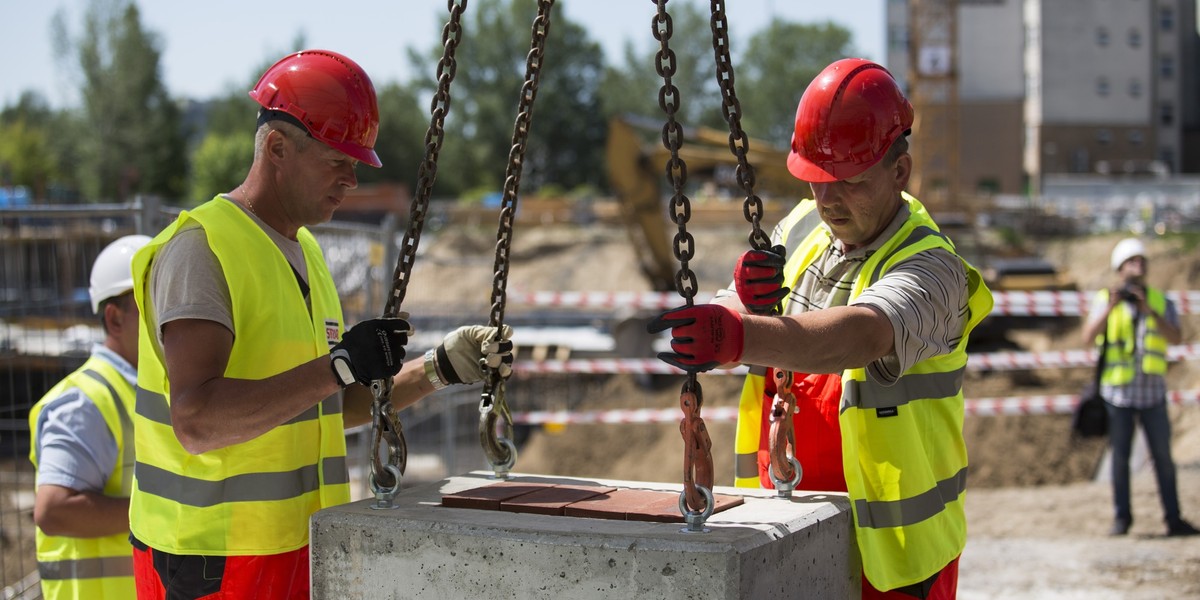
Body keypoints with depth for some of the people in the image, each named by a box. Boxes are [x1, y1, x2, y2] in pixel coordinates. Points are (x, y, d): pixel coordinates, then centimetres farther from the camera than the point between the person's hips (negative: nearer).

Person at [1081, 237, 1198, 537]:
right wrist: (1111, 306, -20)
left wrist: (1149, 311, -23)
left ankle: (1173, 518, 7)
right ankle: (1121, 518, 11)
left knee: (1163, 456, 3)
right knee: (1120, 456, 3)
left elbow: (1176, 338, -11)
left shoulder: (1161, 302, 5)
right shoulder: (1104, 300, 2)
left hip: (1152, 391, 1)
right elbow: (1088, 337, -10)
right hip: (1118, 391, -1)